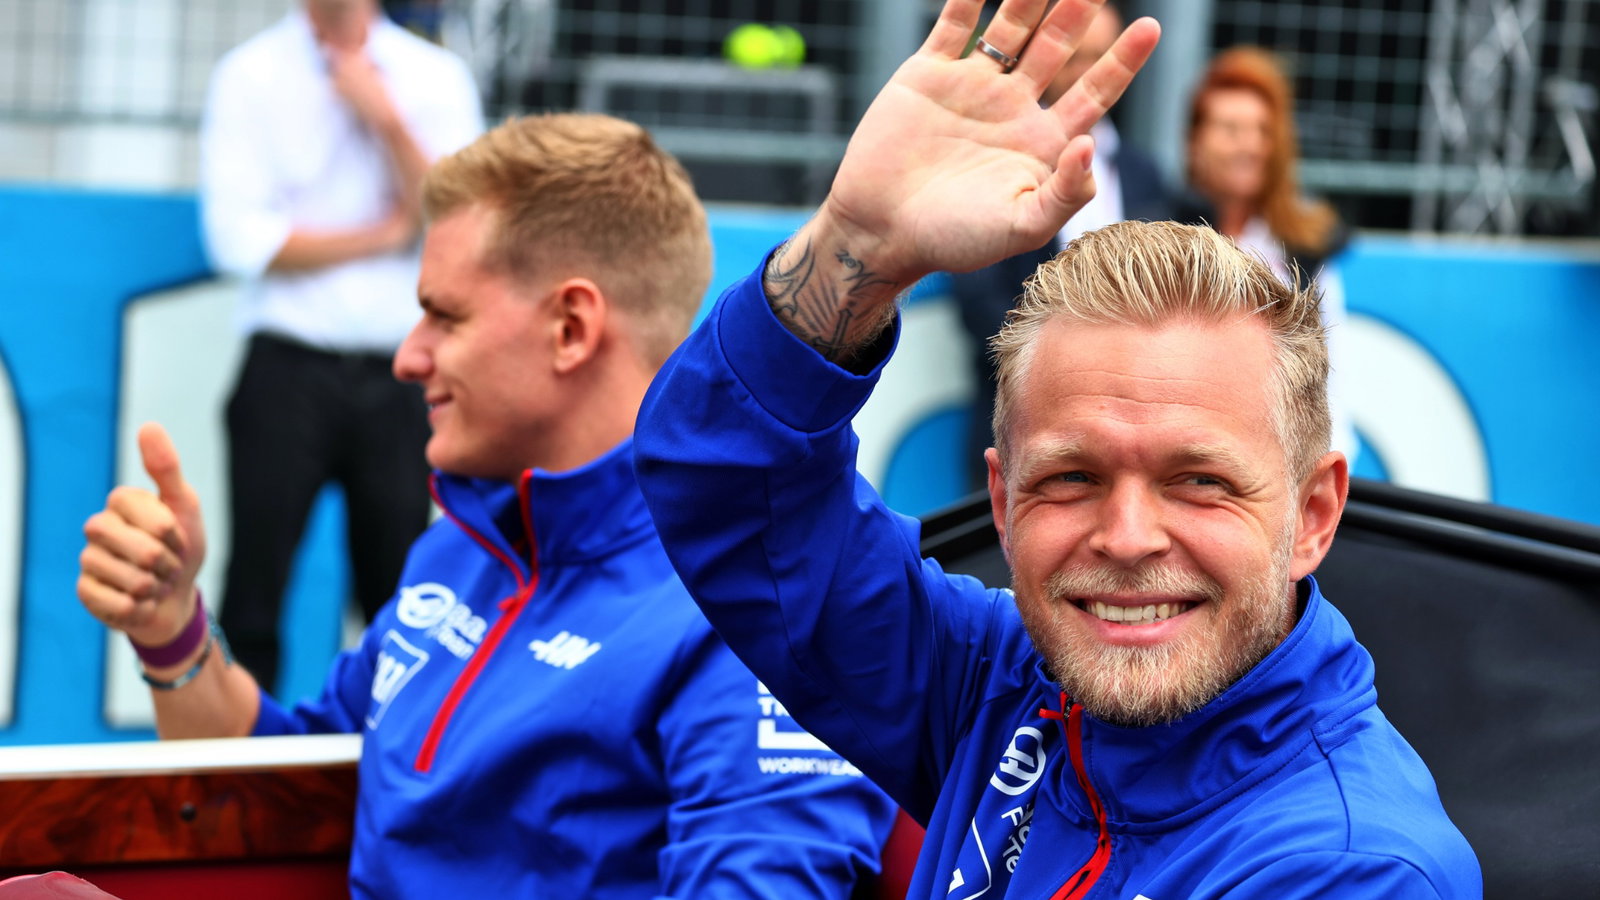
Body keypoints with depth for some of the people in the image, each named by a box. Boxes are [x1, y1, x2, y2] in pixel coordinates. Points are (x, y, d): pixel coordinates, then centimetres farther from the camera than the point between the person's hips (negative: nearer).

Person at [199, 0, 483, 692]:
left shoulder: (437, 78, 9)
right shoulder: (249, 76, 3)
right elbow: (240, 239, -6)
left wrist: (386, 119, -8)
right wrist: (385, 234, -3)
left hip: (401, 376, 2)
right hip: (288, 369, -1)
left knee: (402, 596, 0)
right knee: (254, 591, -4)